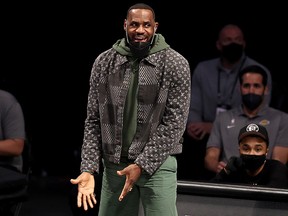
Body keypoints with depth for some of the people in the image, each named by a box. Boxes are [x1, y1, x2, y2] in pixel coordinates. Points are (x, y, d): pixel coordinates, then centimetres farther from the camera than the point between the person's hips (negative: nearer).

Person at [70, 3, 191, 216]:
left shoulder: (175, 64, -6)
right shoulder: (104, 62, 4)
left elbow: (174, 121, -9)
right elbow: (94, 121, 6)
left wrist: (142, 165, -15)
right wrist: (88, 169, -5)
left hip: (157, 164, -3)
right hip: (114, 166, 3)